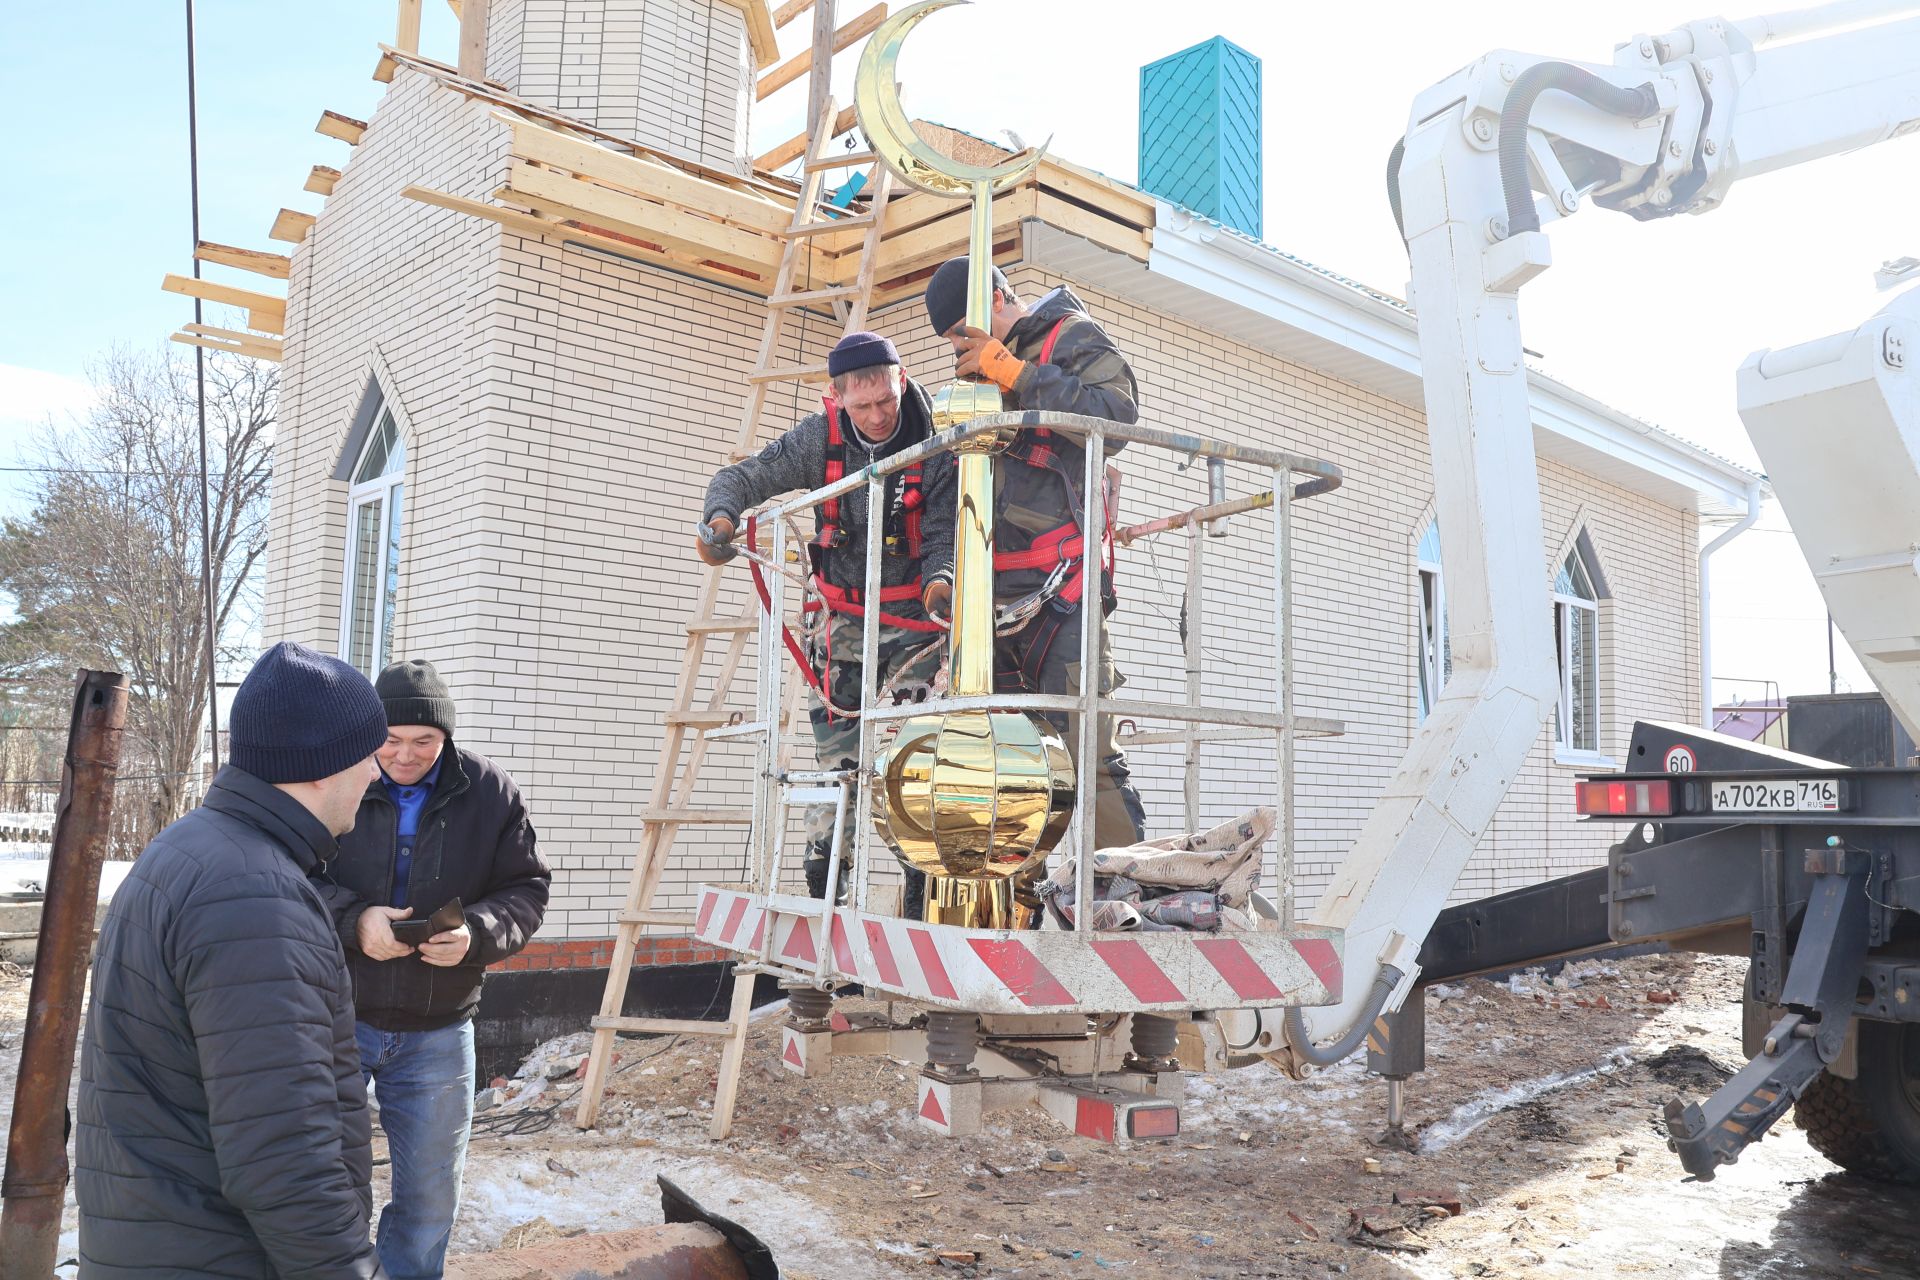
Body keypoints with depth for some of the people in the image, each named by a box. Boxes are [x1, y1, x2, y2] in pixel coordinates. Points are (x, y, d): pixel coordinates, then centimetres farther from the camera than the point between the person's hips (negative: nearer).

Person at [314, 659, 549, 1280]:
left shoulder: (490, 791, -5)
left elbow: (526, 888, 0)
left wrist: (478, 932, -19)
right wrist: (352, 920, -23)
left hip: (437, 1032, 2)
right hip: (335, 1014, -2)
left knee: (431, 1197, 16)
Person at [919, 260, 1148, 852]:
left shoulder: (1074, 339, 4)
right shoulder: (973, 377, 25)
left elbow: (1117, 418, -16)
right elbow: (944, 488, 24)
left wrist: (1015, 374, -15)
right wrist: (939, 572, 10)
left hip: (1058, 593, -7)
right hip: (987, 597, 7)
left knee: (1087, 750, -14)